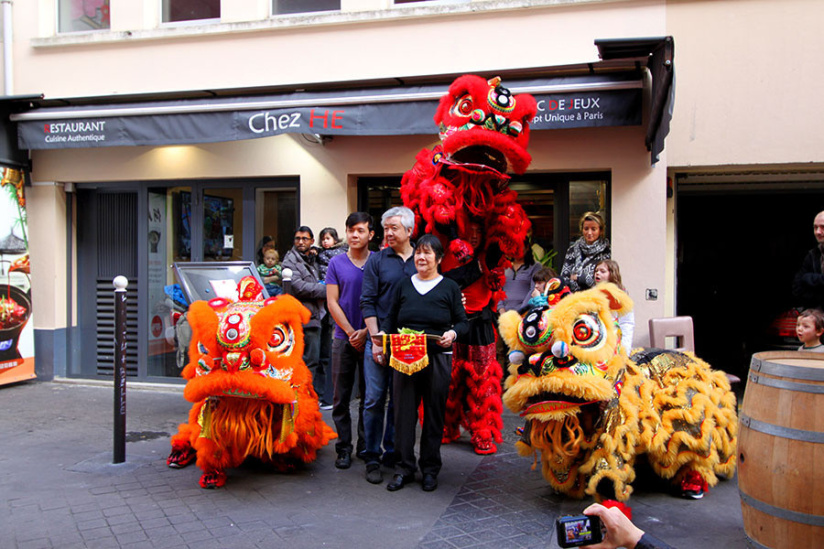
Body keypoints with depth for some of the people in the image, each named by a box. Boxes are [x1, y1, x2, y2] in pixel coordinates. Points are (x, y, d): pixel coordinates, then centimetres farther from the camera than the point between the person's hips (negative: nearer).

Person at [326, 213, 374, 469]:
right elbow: (332, 302, 1)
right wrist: (350, 332, -8)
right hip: (344, 338, 1)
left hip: (370, 338, 0)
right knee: (341, 397, 4)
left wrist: (366, 331, -10)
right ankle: (344, 447, 15)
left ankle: (366, 445, 19)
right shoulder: (336, 263, 4)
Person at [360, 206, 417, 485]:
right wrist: (376, 339, -8)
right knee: (375, 399, -1)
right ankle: (372, 459, 9)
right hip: (379, 339, -1)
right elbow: (367, 302, 0)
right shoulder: (377, 260, 4)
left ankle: (392, 453, 21)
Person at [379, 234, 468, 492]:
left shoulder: (450, 287, 5)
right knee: (404, 411, 1)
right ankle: (404, 468, 12)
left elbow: (463, 322, 6)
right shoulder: (403, 285, 11)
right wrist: (382, 335, -5)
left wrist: (453, 333, -14)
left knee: (434, 414, 5)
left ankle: (430, 469, 18)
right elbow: (391, 319, 14)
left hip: (438, 358, -1)